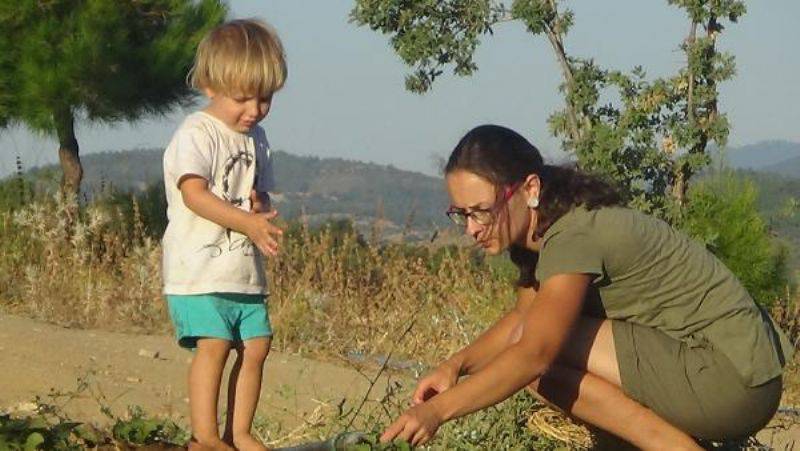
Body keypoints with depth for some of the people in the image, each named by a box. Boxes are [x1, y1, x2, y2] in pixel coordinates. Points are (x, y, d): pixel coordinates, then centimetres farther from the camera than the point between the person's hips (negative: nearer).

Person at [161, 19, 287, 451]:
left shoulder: (256, 138, 15)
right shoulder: (196, 134, -9)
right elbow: (194, 193, -21)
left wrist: (261, 207, -3)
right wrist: (247, 221, -31)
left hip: (246, 269, 7)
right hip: (200, 266, -7)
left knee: (255, 347, 4)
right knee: (214, 345, -15)